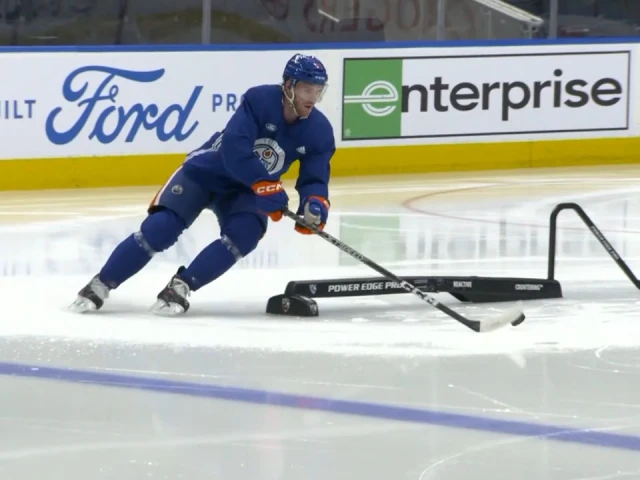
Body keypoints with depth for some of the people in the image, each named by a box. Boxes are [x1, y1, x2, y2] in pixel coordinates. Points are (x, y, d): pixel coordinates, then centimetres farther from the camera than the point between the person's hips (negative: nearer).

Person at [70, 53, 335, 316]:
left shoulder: (319, 130, -11)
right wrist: (266, 186, -39)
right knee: (161, 227, -18)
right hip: (206, 170, -4)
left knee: (245, 233, -27)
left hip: (243, 192, 4)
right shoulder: (259, 100, -25)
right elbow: (234, 149, -34)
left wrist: (315, 204, -30)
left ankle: (181, 286, -18)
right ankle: (100, 285, -8)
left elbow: (315, 178, -7)